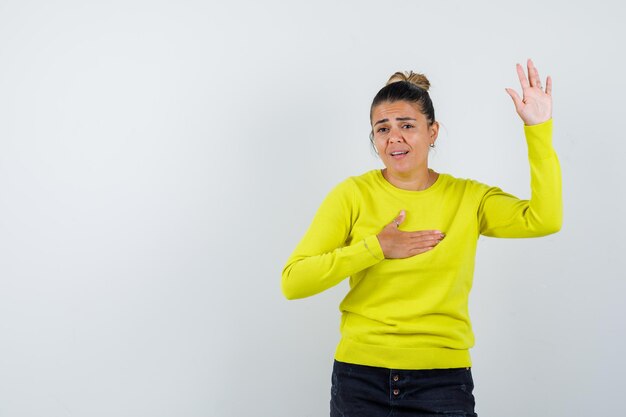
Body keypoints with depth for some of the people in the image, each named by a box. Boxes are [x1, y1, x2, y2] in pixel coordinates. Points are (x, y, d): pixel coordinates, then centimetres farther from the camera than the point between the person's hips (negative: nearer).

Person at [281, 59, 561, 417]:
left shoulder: (468, 197, 2)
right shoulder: (353, 195, -2)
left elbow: (544, 220, -14)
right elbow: (293, 281, -9)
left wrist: (538, 128, -15)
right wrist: (376, 248, -15)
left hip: (443, 380, 1)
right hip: (360, 376, 0)